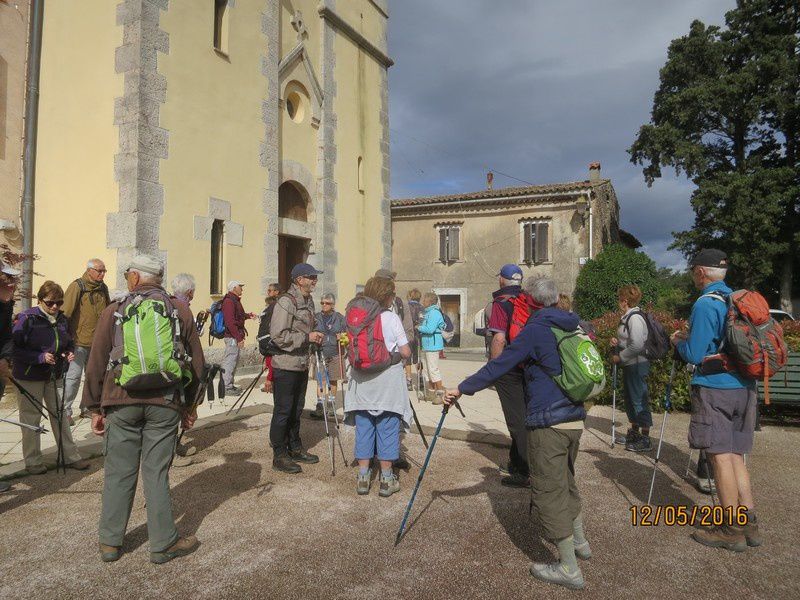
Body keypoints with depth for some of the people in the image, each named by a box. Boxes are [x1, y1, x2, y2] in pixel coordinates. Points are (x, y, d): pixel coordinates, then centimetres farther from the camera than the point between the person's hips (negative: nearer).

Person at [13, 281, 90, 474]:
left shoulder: (62, 319, 4)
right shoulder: (27, 318, -13)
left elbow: (69, 342, 19)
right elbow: (14, 348, -15)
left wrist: (70, 353, -3)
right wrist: (40, 357, -25)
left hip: (55, 376, 5)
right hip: (30, 376, -5)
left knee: (60, 415, 10)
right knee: (31, 418, 7)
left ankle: (70, 457, 19)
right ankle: (33, 462, 19)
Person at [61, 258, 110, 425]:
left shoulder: (103, 288, 10)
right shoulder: (77, 287, -10)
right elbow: (66, 313, -15)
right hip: (79, 341, -7)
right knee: (74, 376, -5)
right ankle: (65, 410, 8)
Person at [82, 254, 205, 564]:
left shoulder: (114, 310, 2)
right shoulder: (180, 311, 5)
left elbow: (96, 364, 4)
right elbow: (197, 362, 7)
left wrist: (95, 407, 13)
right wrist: (189, 405, 15)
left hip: (121, 401, 0)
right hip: (165, 403, 0)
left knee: (119, 472, 11)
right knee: (156, 473, 6)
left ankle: (110, 542, 23)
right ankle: (164, 544, 13)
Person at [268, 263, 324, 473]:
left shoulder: (308, 301, 12)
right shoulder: (286, 302, -17)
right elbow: (278, 335, -23)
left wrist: (314, 337, 6)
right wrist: (307, 337, -20)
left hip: (302, 365, 9)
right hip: (285, 366, -9)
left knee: (296, 410, 18)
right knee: (283, 411, 0)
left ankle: (295, 449, 30)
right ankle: (279, 456, 11)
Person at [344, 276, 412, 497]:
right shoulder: (392, 318, -9)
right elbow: (405, 352, -10)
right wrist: (396, 351, 11)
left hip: (362, 382, 4)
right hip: (388, 382, -4)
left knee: (363, 428, 10)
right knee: (387, 429, 5)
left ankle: (363, 478, 16)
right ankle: (387, 480, 12)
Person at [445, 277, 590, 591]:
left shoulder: (536, 329, -13)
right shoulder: (572, 326, 10)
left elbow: (498, 366, -14)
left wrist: (462, 389, -8)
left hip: (548, 423, -8)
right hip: (575, 419, 9)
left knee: (548, 491, 1)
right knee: (565, 481, 26)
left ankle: (569, 568, 8)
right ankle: (579, 541, 42)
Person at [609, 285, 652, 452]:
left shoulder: (635, 318, -18)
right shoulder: (627, 317, 12)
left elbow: (637, 345, -25)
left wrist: (620, 357, -16)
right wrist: (617, 342, 5)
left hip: (637, 365, -10)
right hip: (629, 365, 10)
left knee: (639, 400, -3)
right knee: (630, 399, 20)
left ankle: (645, 439, 5)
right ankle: (634, 432, 35)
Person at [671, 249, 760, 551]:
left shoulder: (705, 304, -13)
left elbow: (695, 355, -15)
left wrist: (679, 342, 4)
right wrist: (690, 339, 20)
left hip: (714, 388, -8)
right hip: (743, 387, 8)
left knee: (720, 456, 0)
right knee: (734, 455, 14)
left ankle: (732, 529, 8)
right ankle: (749, 523, 19)